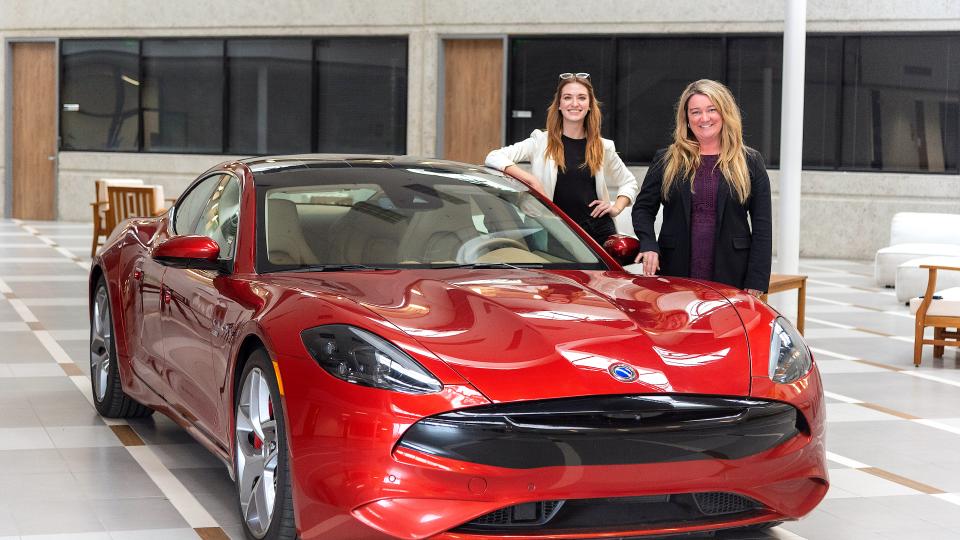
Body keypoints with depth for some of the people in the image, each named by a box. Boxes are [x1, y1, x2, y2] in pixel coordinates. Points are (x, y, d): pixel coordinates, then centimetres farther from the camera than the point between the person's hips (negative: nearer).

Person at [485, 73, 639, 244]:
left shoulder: (603, 147, 8)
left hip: (600, 231, 2)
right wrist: (531, 180, -22)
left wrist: (617, 208, 5)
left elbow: (630, 183, 24)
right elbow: (493, 158, -12)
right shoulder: (542, 142, -1)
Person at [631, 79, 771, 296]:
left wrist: (756, 283, -4)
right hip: (675, 274, 1)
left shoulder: (750, 162, 8)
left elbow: (762, 226, 4)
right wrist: (648, 245, -8)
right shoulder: (666, 161, 10)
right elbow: (643, 208, 13)